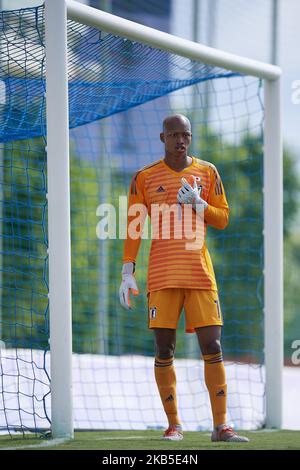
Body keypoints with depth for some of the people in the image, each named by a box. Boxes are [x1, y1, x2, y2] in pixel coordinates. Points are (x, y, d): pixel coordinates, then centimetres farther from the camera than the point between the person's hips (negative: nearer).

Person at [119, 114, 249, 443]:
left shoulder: (207, 172, 11)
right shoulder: (145, 178, 6)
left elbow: (222, 219, 12)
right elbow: (133, 228, 5)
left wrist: (198, 204, -7)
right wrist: (127, 273, -1)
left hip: (200, 273, 1)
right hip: (162, 276, -1)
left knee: (212, 348, -5)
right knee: (164, 351, -1)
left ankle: (221, 425, -4)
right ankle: (173, 425, 7)